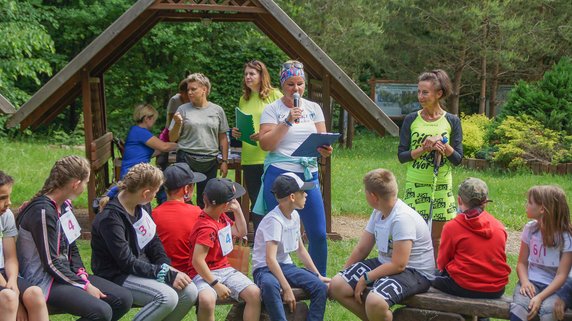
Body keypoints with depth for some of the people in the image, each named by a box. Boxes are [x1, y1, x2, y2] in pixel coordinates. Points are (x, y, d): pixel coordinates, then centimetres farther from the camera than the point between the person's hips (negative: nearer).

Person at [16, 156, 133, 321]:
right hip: (44, 282, -9)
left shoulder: (65, 205, 8)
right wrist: (85, 286, -14)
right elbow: (51, 263, -19)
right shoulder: (43, 211, -20)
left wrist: (82, 276, -3)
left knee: (124, 299, -3)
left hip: (66, 274, 9)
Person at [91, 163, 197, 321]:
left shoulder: (143, 206, 3)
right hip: (117, 277, -8)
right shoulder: (110, 218, -21)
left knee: (189, 291, -11)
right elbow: (127, 263, -22)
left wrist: (167, 267, -6)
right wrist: (167, 275, -22)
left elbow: (153, 240, 12)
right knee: (167, 296, -30)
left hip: (145, 268, 8)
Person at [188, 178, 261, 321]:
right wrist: (216, 285, -24)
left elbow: (240, 232, 21)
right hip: (205, 273, -8)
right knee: (207, 300, -39)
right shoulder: (207, 228, -22)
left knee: (254, 293, -12)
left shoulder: (221, 216, 6)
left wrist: (237, 210, 7)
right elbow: (197, 261, -26)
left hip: (225, 269, 9)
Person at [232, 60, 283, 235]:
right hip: (249, 158, 6)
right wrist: (237, 132, 4)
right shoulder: (244, 99, 16)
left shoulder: (275, 95, -2)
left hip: (270, 156, -6)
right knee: (255, 201, 11)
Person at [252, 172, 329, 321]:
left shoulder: (295, 216, 5)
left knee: (321, 286, -12)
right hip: (265, 268, -8)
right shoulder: (274, 220, -21)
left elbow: (300, 249, 17)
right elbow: (270, 259, -28)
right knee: (270, 285, -42)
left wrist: (318, 275, 12)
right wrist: (287, 289, -31)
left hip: (285, 265, 8)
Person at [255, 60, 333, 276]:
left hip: (309, 175, 3)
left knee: (318, 234, 1)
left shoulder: (314, 108, 11)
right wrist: (287, 122, -16)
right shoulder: (273, 109, 1)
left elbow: (322, 141, 8)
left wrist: (326, 150, -14)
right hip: (279, 175, -3)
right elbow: (265, 144, -9)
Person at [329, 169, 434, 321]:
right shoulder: (378, 212, 2)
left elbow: (398, 265, -25)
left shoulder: (402, 218, -25)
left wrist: (365, 279, -17)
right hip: (385, 263, 9)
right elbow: (361, 249, 9)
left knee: (374, 302, -36)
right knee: (337, 285, -2)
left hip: (414, 272, -9)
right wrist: (344, 274, 7)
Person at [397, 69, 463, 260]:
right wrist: (423, 148, -15)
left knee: (438, 238, 6)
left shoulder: (452, 121, 2)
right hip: (415, 185, 0)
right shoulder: (411, 120, 1)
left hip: (442, 186, 0)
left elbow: (458, 159, 1)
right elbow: (401, 156, -1)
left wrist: (444, 145, -16)